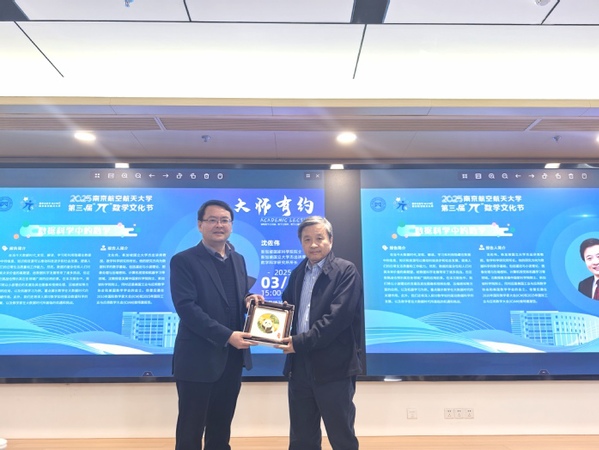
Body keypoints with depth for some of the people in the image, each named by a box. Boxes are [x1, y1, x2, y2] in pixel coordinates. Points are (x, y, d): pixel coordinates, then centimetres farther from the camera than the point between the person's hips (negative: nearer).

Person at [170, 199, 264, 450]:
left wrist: (249, 300, -8)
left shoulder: (238, 260, 10)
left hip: (233, 358, 6)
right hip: (198, 359, -6)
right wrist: (227, 336, -23)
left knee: (221, 428, 20)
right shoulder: (183, 261, -9)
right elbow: (186, 307, -18)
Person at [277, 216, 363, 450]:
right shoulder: (297, 273, 12)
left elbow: (338, 316, -18)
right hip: (300, 366, 6)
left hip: (334, 367, -6)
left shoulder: (346, 271, -8)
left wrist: (301, 342, -20)